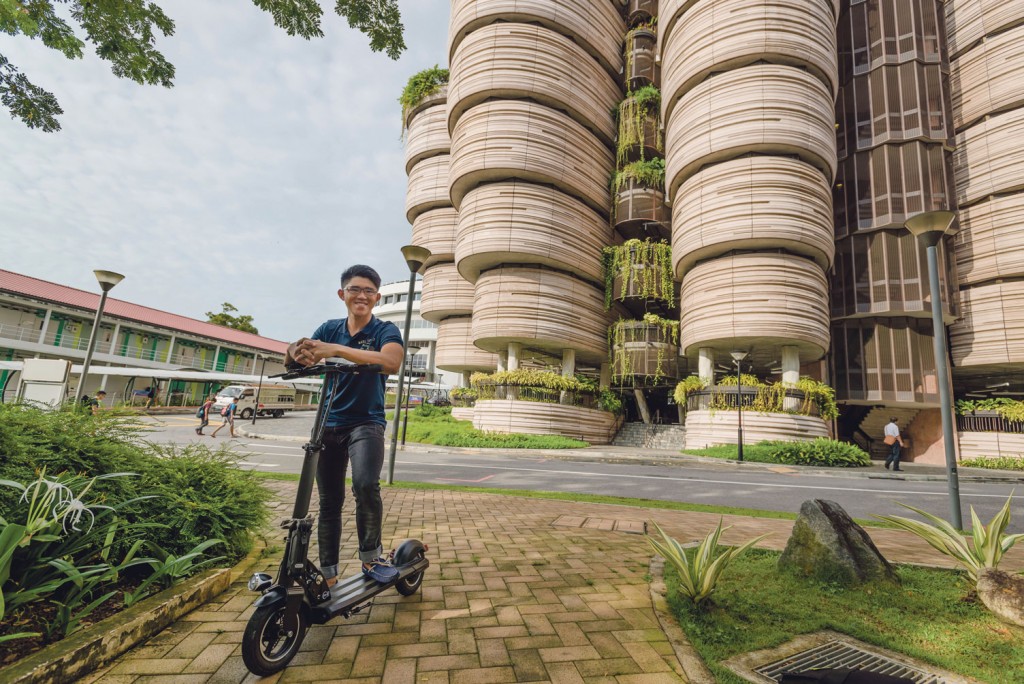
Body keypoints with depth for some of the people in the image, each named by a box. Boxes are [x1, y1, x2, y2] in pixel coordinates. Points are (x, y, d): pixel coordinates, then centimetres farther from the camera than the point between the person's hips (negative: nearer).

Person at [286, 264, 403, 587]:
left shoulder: (385, 330, -6)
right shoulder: (330, 329, 6)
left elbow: (391, 362, -27)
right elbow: (292, 360, -3)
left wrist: (336, 350, -34)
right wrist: (297, 351, -28)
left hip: (366, 422, -3)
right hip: (329, 424, 4)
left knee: (365, 485, -26)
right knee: (329, 502, 9)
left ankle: (370, 558, -3)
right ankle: (328, 575, 23)